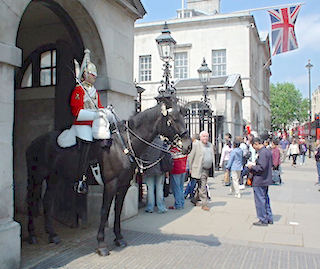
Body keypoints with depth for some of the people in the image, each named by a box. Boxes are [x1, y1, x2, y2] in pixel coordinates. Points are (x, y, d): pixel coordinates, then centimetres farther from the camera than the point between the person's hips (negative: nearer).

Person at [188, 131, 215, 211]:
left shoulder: (211, 145, 12)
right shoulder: (196, 145, -7)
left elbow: (212, 157, 21)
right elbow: (190, 157, -4)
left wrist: (213, 168, 16)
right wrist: (190, 169, -4)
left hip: (207, 169, 7)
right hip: (200, 169, -6)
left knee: (200, 186, 15)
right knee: (202, 187, -6)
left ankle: (194, 199, 31)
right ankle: (204, 204, 0)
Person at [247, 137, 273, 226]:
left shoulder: (262, 153, -22)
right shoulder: (268, 151, 9)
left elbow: (261, 168, -27)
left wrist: (252, 167, -11)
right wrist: (254, 166, 13)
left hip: (260, 181, -10)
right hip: (266, 180, 10)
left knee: (260, 200, 1)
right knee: (265, 199, 20)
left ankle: (263, 220, 10)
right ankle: (269, 218, 29)